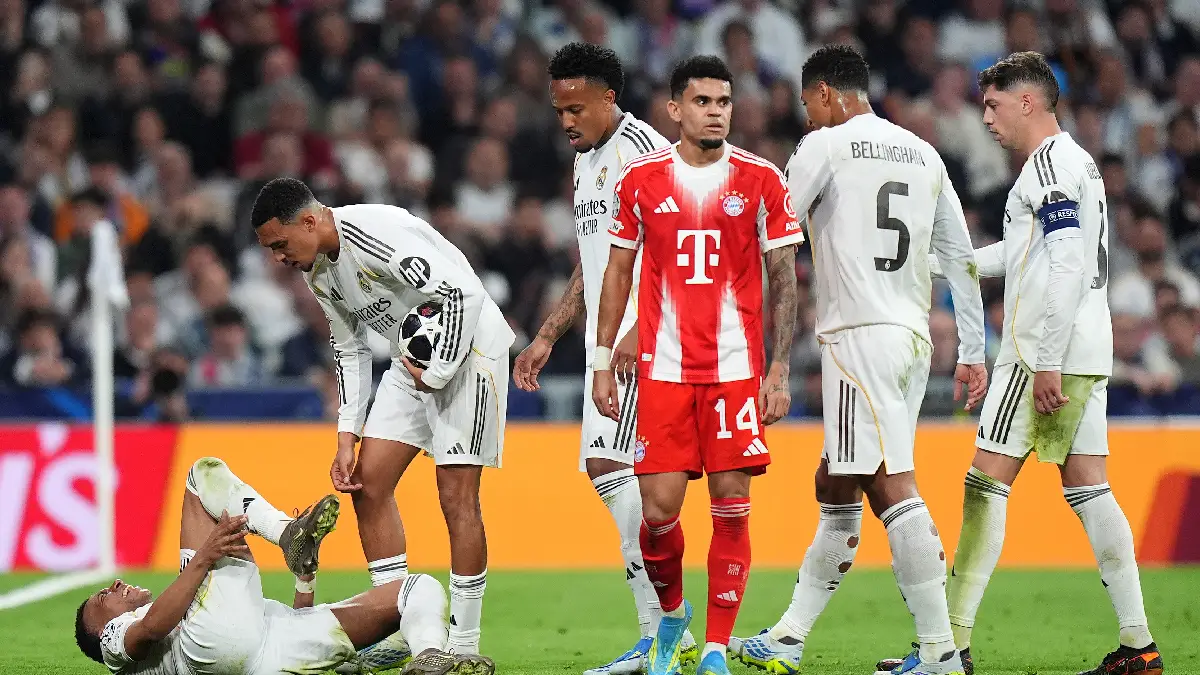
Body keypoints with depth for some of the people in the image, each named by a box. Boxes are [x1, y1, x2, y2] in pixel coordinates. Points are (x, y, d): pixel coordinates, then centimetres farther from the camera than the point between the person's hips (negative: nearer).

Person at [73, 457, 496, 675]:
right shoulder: (119, 636, 33)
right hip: (219, 638, -6)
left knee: (421, 588, 7)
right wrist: (203, 559, -8)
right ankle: (287, 534, -26)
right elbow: (152, 627, 2)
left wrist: (304, 576, 22)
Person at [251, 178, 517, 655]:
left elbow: (462, 294, -29)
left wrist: (437, 374, -21)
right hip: (413, 360, 9)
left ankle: (463, 646, -4)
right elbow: (350, 351, 14)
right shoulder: (316, 271, 4)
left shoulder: (376, 234, -26)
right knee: (367, 482, 3)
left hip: (467, 346, -9)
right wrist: (347, 437, 6)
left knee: (456, 495, -10)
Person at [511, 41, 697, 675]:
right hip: (607, 342, 10)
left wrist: (639, 333, -25)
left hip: (643, 337, -10)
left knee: (607, 461, -18)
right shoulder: (586, 161, 20)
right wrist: (546, 337, 24)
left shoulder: (642, 150, -10)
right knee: (614, 470, 6)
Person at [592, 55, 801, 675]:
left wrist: (779, 372, -3)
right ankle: (671, 612, 23)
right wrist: (603, 361, 6)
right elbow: (617, 273, 11)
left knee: (731, 508, -4)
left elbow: (783, 280, 4)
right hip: (662, 368, 0)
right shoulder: (641, 179, 3)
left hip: (737, 368, 0)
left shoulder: (761, 181, 1)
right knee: (658, 510, -5)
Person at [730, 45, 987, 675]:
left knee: (891, 487, -13)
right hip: (913, 339, 8)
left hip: (860, 336, -8)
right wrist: (972, 354, 21)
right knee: (835, 487, 15)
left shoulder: (826, 146, -3)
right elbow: (962, 259, 18)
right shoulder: (924, 155, 17)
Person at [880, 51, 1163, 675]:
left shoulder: (1050, 164, -11)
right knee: (1088, 488, 8)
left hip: (1044, 353, -10)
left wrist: (1047, 361, -23)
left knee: (986, 483, -7)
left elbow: (1067, 267, -21)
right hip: (1087, 355, 10)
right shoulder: (1076, 161, 20)